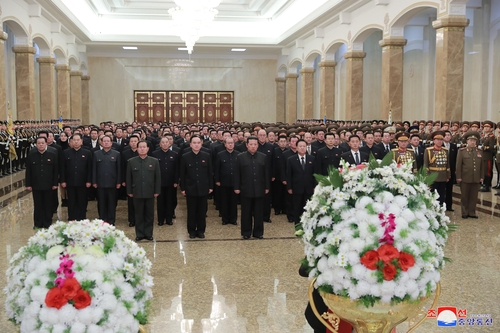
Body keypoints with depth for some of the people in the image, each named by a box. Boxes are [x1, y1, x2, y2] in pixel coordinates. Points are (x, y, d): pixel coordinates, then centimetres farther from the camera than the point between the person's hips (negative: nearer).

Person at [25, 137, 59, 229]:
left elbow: (56, 170, 1)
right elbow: (28, 171, 4)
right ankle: (38, 224, 15)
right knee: (38, 206, 7)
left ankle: (48, 224, 15)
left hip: (49, 186, -1)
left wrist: (55, 183, -3)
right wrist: (28, 184, 0)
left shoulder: (53, 155, 1)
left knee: (48, 206, 6)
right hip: (36, 186, 1)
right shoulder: (31, 156, 3)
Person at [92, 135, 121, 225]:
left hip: (112, 183, -1)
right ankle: (102, 221, 15)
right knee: (101, 203, 6)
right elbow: (94, 169, 5)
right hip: (100, 183, 1)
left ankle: (111, 221, 13)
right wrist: (94, 182, 0)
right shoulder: (96, 154, 6)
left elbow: (119, 169, 2)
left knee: (112, 203, 4)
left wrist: (119, 182, -2)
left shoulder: (116, 154, 3)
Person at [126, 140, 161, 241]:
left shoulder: (154, 161, 2)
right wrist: (129, 191, 1)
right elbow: (128, 178, 4)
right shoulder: (131, 162, 2)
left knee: (149, 214, 8)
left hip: (150, 192, 0)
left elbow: (158, 177, 2)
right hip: (137, 192, 0)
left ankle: (148, 234, 19)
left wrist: (157, 191, -2)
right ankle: (139, 234, 16)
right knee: (139, 215, 7)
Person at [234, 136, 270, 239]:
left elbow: (266, 173, 7)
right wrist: (237, 187, -3)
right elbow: (237, 174, 0)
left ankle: (258, 232, 18)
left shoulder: (263, 157, 6)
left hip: (259, 189, 2)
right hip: (246, 190, -1)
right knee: (246, 213, 6)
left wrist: (267, 187, 4)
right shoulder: (240, 157, 0)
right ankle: (246, 232, 16)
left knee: (259, 213, 8)